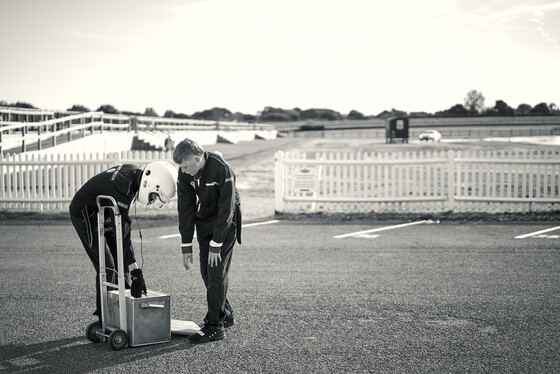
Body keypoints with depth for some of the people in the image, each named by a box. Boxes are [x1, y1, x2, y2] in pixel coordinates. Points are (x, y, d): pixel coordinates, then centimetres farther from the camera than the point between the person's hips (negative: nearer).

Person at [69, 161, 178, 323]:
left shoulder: (135, 172, -9)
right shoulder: (122, 188, -36)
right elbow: (122, 236, -35)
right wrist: (136, 274, -34)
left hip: (102, 216, 9)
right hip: (85, 214, -9)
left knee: (120, 260, 6)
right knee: (107, 266, -12)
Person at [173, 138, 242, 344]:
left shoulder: (222, 169, -28)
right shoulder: (185, 175, -10)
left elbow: (226, 209, -25)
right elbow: (185, 210, -4)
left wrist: (216, 245, -23)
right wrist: (186, 247, -5)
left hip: (226, 221, -6)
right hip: (204, 221, 6)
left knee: (217, 271, -11)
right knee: (206, 271, 6)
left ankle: (214, 326, -7)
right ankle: (225, 315, 23)